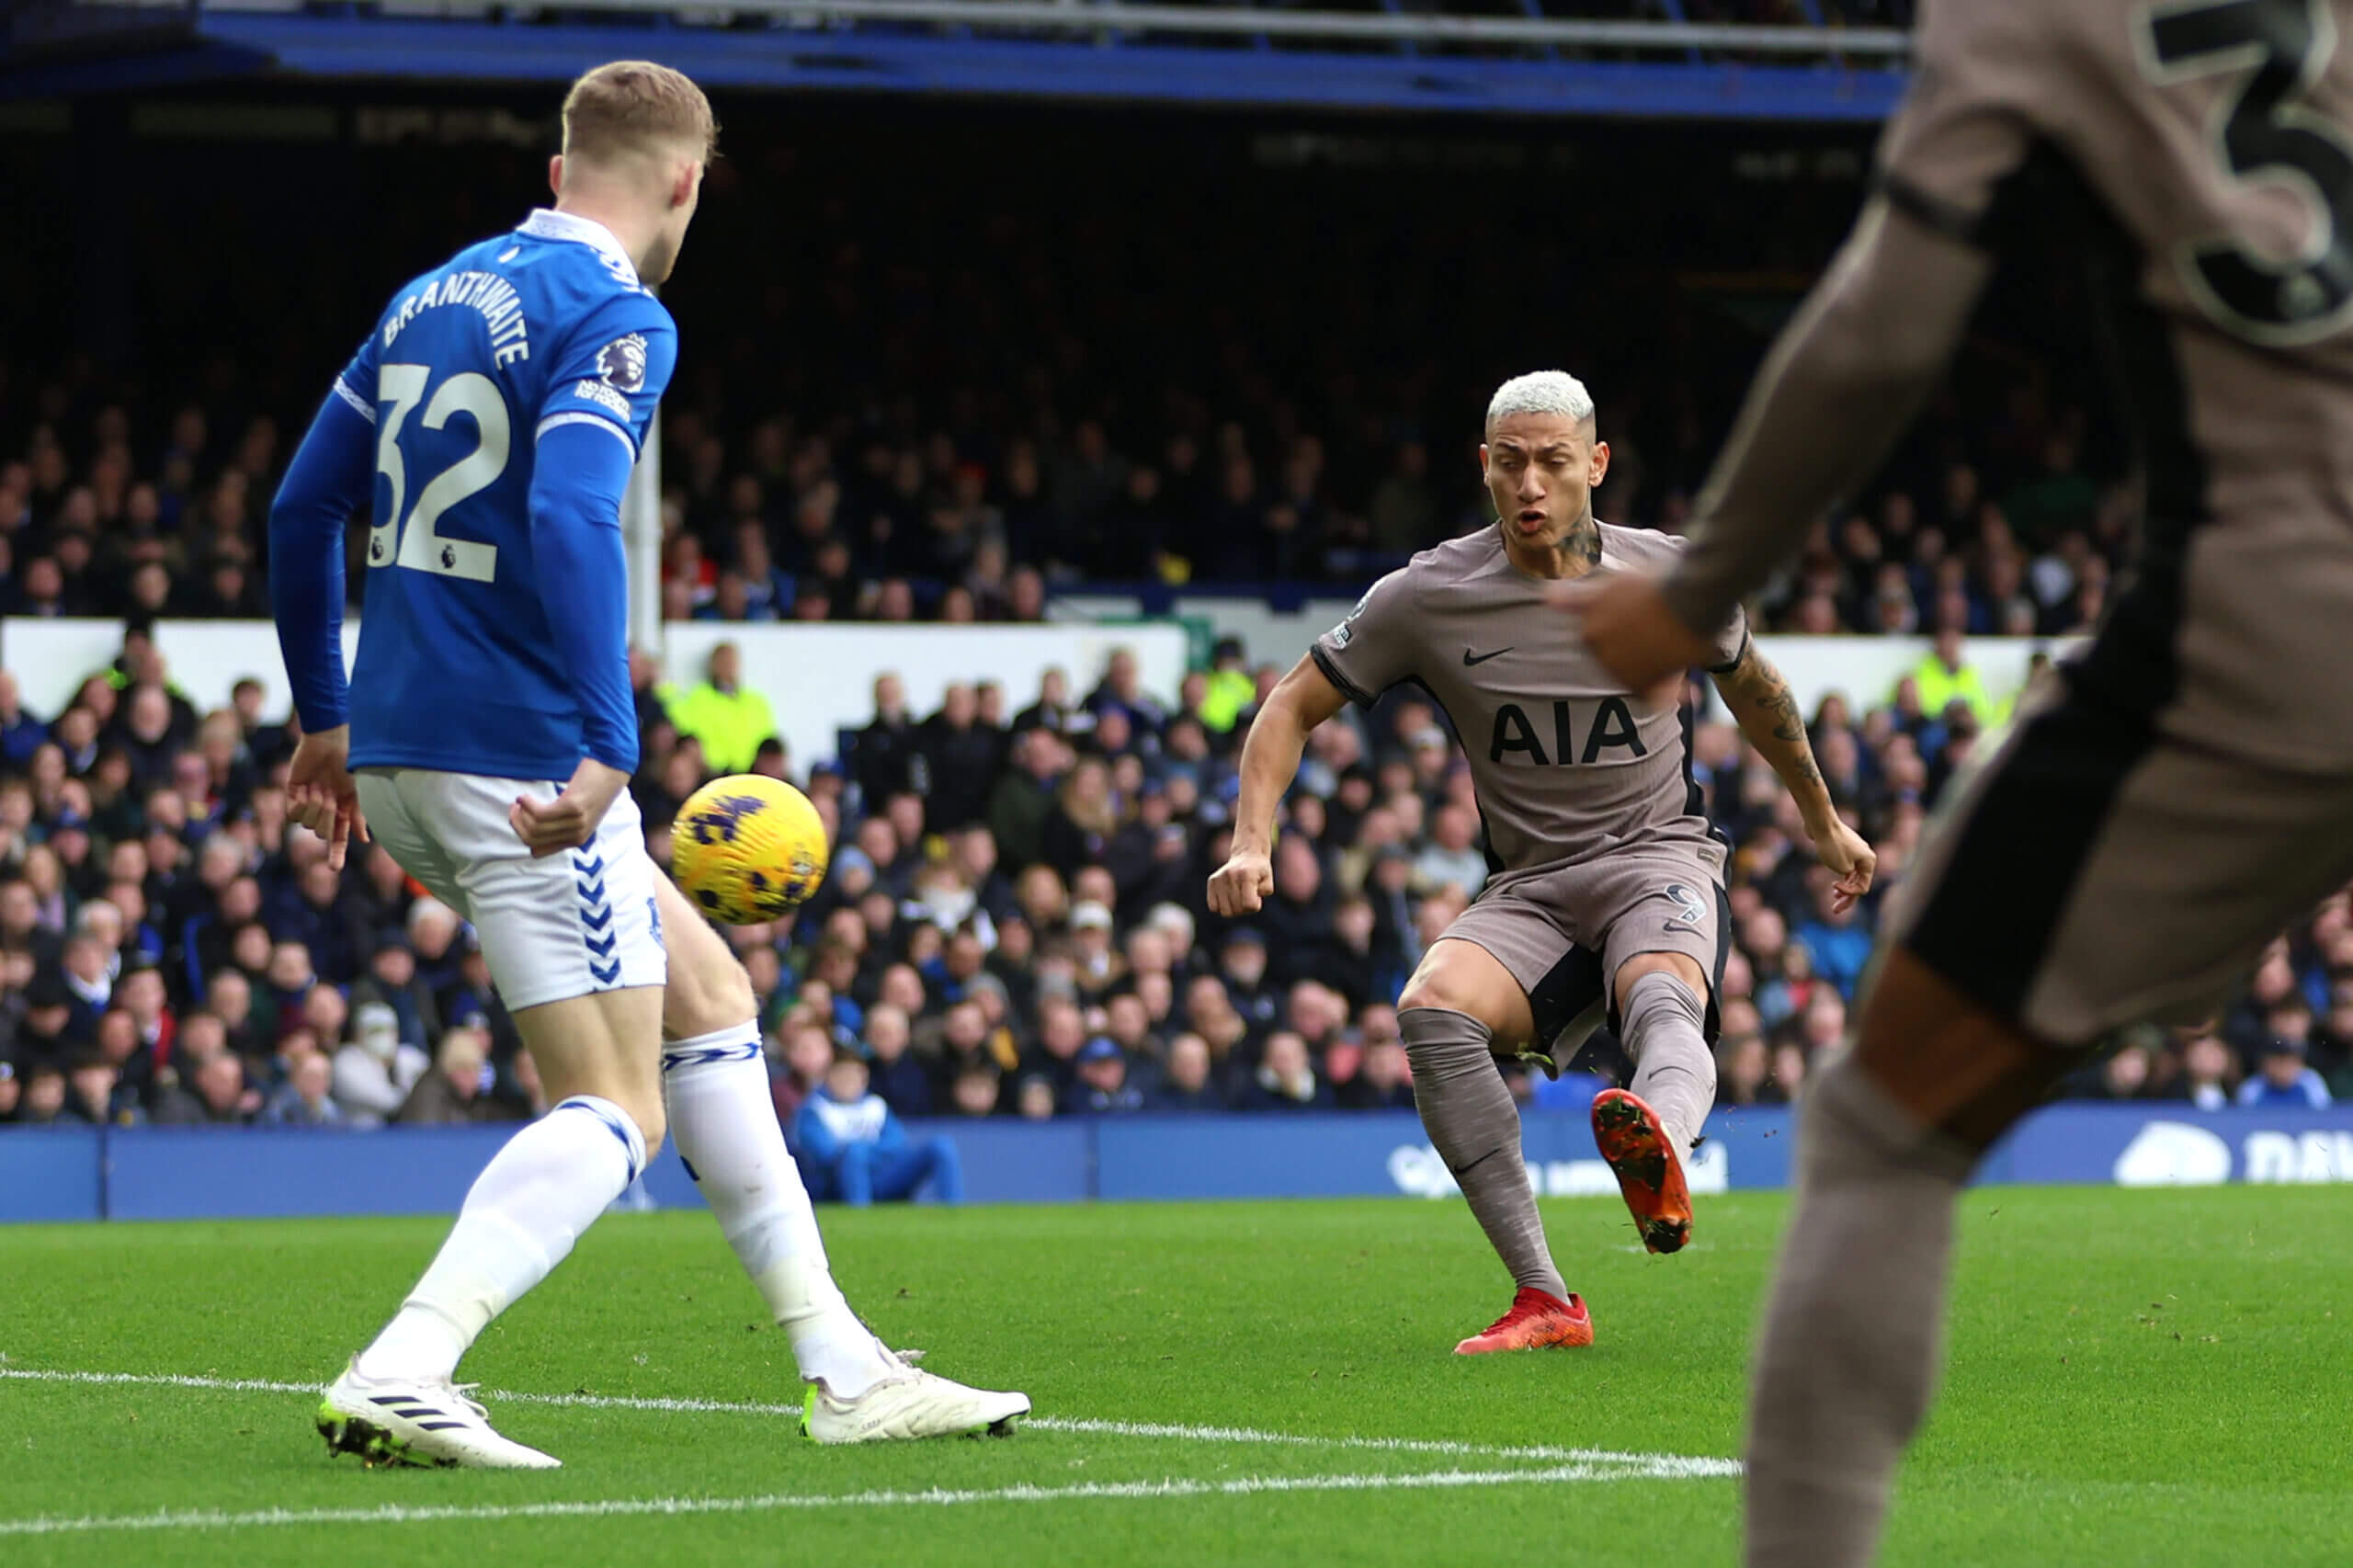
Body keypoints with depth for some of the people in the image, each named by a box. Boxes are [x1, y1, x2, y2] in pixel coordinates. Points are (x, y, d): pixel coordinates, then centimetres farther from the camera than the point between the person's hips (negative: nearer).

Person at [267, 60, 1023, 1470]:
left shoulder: (434, 297, 15)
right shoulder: (618, 320, -10)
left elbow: (304, 509, 20)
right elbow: (571, 518, -26)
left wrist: (325, 715, 29)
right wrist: (607, 746, -32)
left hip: (397, 753, 9)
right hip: (521, 757, -9)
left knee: (710, 1003, 18)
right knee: (614, 1113, -6)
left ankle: (844, 1368, 18)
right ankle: (400, 1376, -24)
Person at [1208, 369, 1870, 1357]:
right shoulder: (1427, 597, -2)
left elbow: (1753, 688, 22)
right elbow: (1293, 708, 6)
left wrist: (1823, 822, 35)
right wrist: (1252, 846, -10)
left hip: (1658, 860, -1)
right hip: (1527, 890, 1)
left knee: (1663, 1001, -37)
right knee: (1432, 1007, -32)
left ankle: (1660, 1158, -74)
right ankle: (1544, 1301, -33)